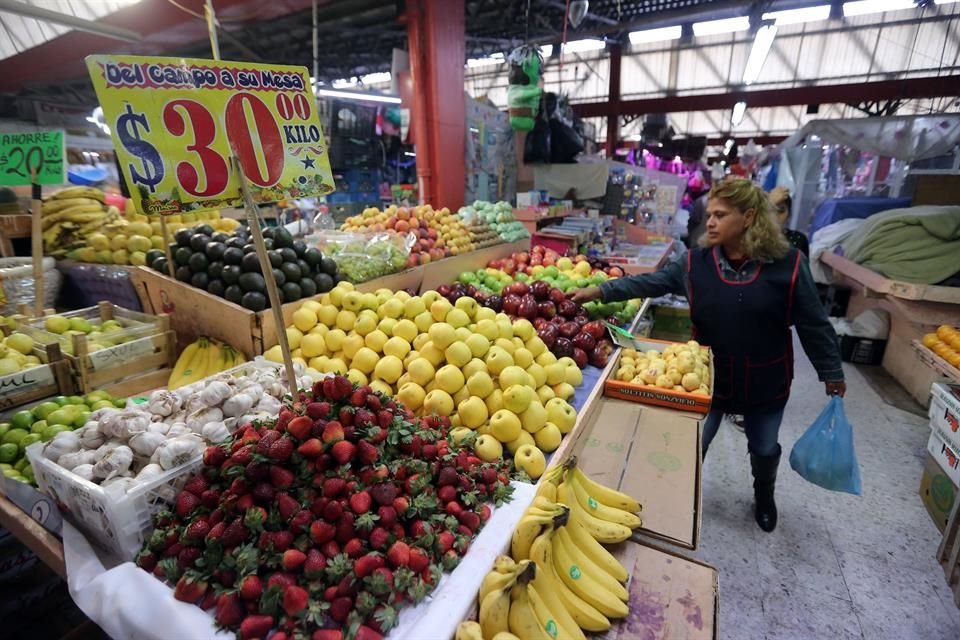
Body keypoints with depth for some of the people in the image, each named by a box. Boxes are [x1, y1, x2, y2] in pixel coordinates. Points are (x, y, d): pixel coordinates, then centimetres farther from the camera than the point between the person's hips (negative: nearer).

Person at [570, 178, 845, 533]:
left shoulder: (787, 264, -16)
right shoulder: (696, 262, -12)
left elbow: (813, 324, -8)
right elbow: (649, 283, -10)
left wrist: (832, 374, -2)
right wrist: (599, 290, -19)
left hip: (765, 380, 0)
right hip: (709, 376, 1)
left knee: (764, 448, 23)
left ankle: (764, 497, 55)